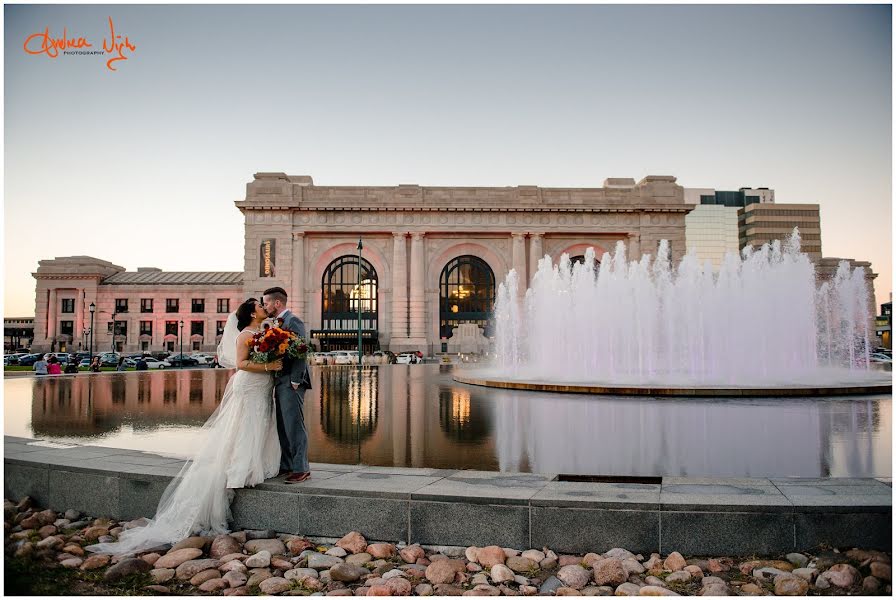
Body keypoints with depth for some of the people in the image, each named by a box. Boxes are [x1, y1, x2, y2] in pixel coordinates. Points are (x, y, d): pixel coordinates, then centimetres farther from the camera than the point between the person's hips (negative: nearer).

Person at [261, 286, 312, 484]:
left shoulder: (293, 321, -11)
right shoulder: (278, 323, 17)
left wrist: (294, 382, -20)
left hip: (291, 383, -10)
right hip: (280, 383, 10)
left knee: (294, 426, -6)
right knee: (283, 427, 14)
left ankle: (301, 469, -1)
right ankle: (286, 466, 22)